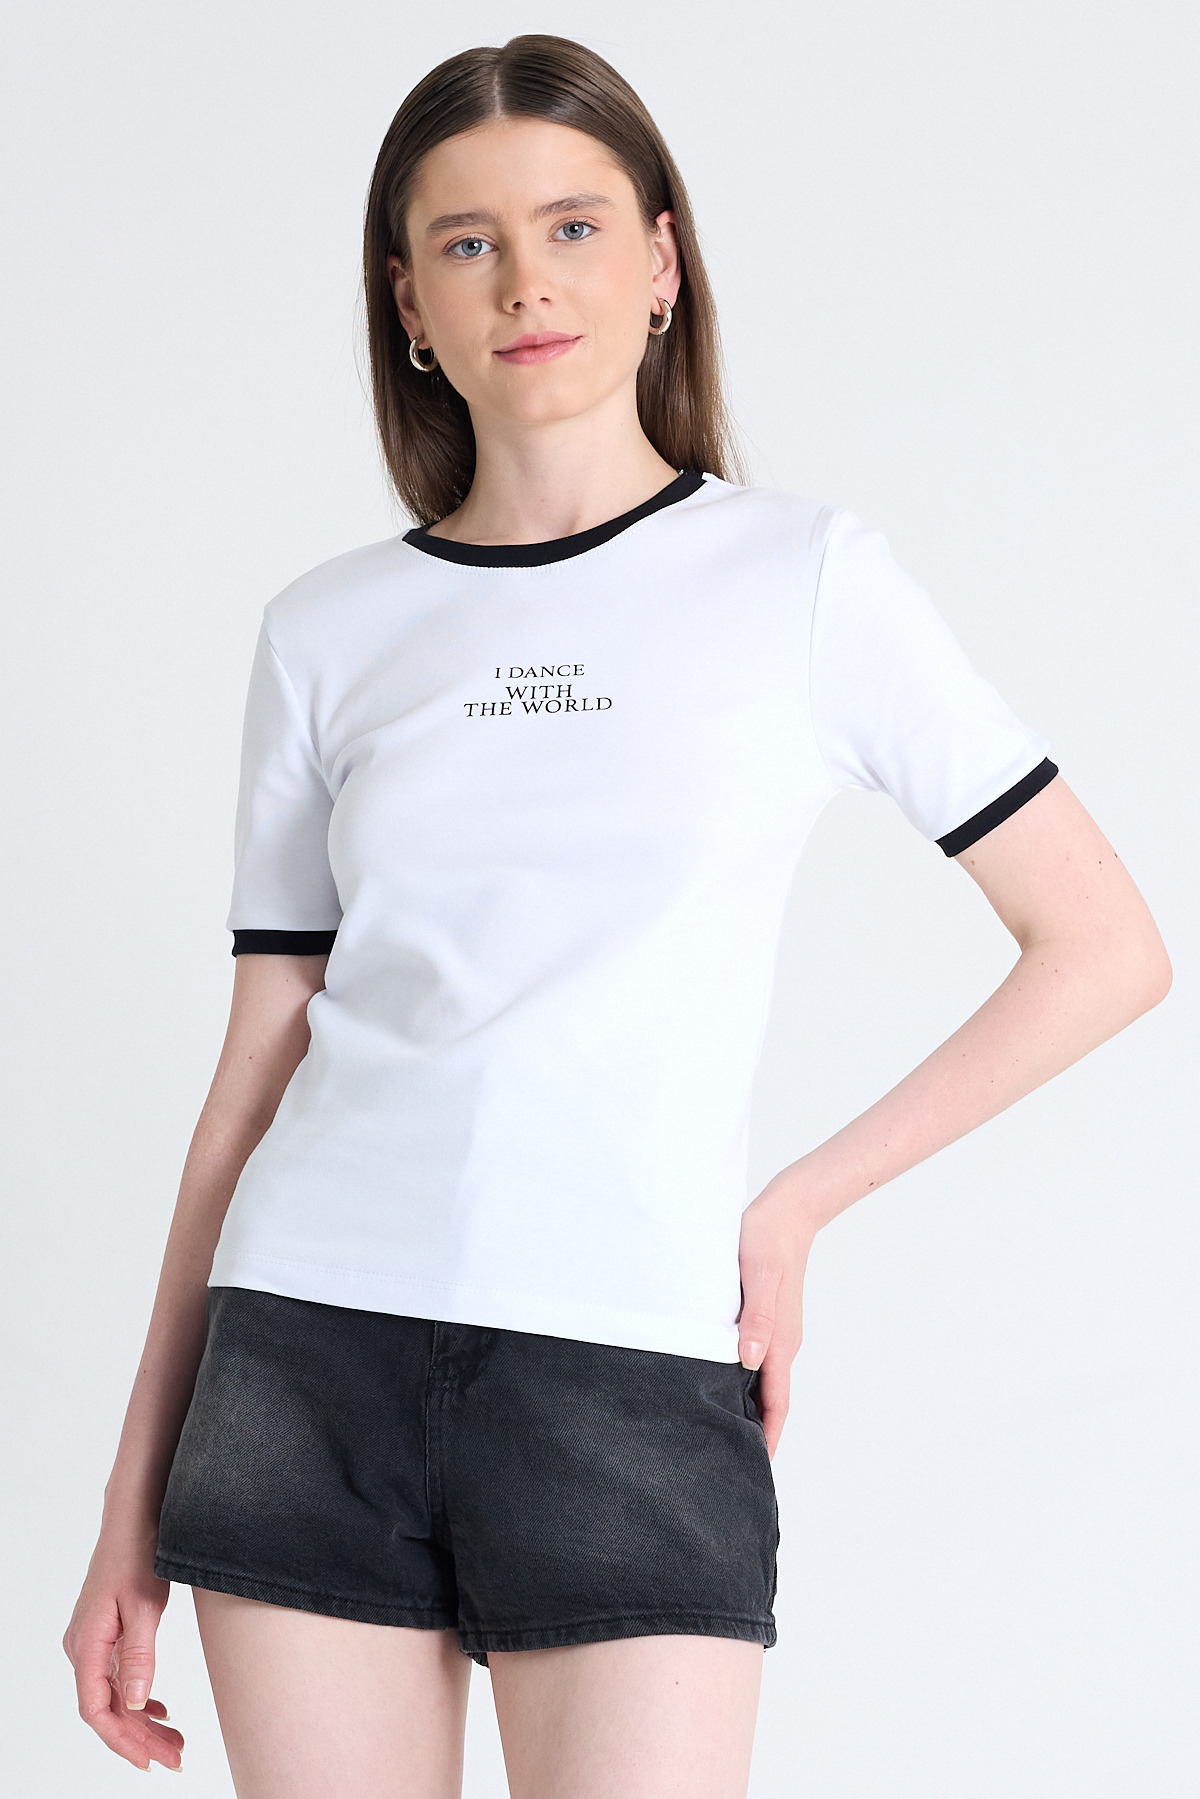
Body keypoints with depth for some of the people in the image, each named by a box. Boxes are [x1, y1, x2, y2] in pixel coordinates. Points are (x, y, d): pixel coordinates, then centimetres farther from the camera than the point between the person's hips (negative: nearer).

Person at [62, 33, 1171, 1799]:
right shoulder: (328, 634, 10)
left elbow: (1106, 948, 5)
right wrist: (134, 1512, 10)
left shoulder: (805, 576, 3)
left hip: (630, 1375, -2)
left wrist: (794, 1204, 1)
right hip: (306, 1353, 3)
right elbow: (254, 1076, 11)